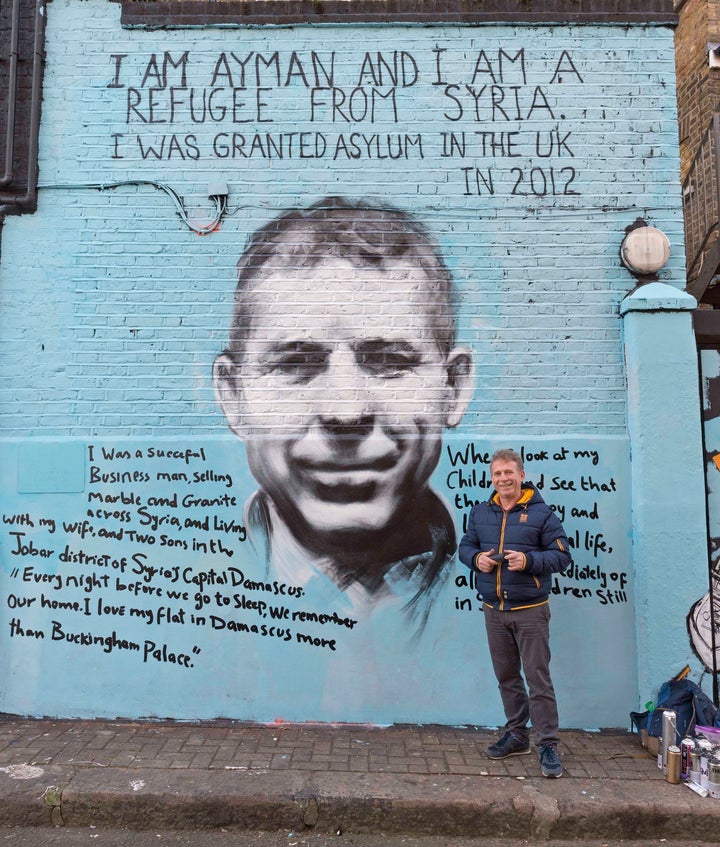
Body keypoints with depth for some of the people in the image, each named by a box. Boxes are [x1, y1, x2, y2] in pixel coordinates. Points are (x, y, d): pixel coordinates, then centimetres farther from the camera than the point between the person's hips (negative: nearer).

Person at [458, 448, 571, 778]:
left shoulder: (541, 513, -6)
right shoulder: (480, 513, 8)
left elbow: (562, 555, -7)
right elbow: (465, 546, 16)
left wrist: (529, 560, -22)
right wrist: (476, 559, -6)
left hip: (530, 611, -5)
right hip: (494, 611, 5)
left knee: (538, 679, -1)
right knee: (507, 677, 15)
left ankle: (547, 745, 10)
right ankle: (516, 735, 30)